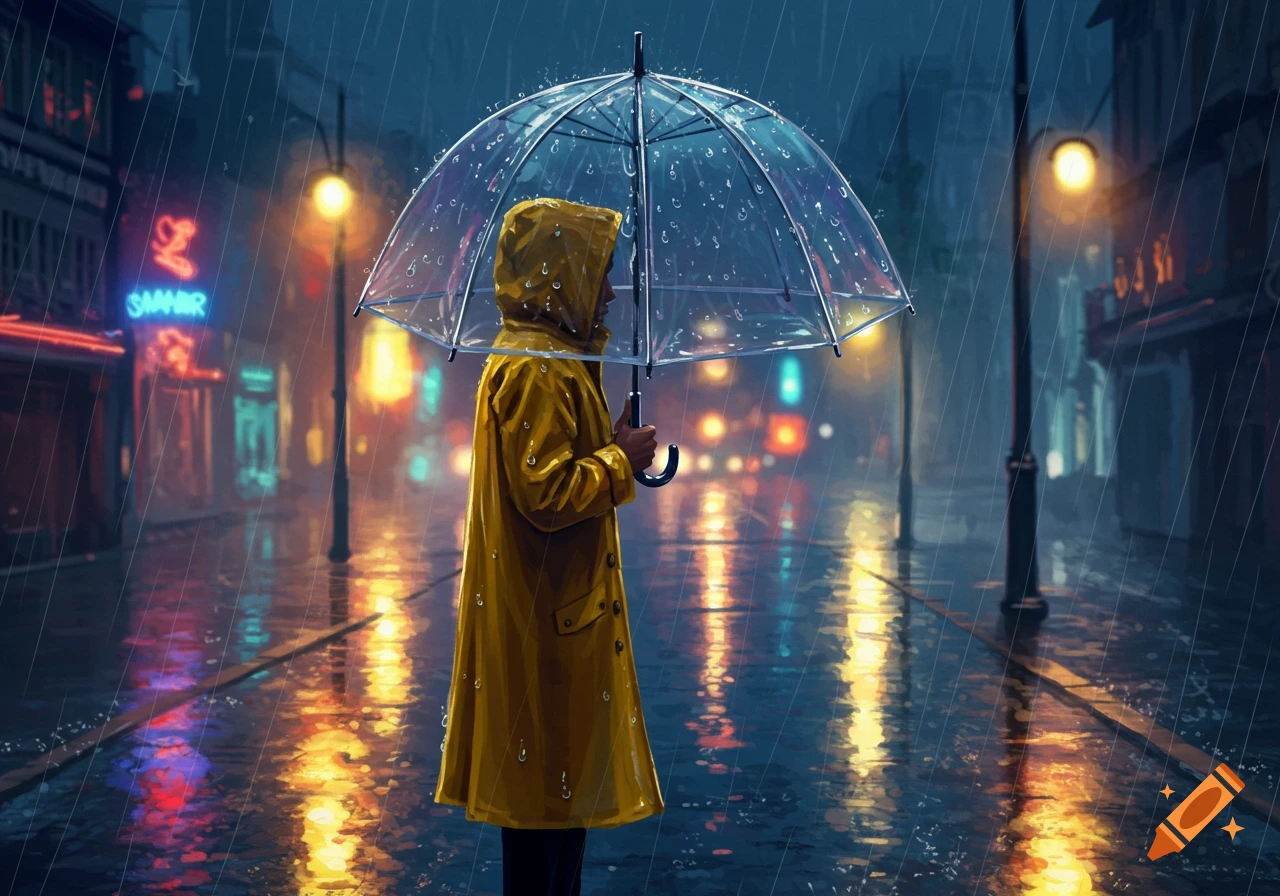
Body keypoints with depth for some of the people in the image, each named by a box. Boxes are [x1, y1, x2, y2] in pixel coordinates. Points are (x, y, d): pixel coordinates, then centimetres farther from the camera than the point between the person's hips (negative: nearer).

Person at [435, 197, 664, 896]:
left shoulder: (553, 362, 16)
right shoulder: (536, 372, -18)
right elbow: (546, 493, -25)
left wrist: (610, 449, 11)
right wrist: (620, 461, -12)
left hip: (561, 613, 11)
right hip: (547, 621, -11)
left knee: (560, 782, 16)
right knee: (545, 788, -2)